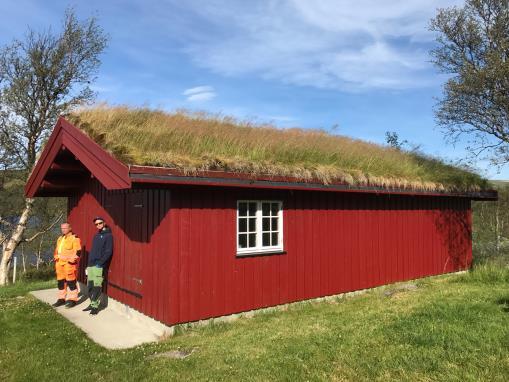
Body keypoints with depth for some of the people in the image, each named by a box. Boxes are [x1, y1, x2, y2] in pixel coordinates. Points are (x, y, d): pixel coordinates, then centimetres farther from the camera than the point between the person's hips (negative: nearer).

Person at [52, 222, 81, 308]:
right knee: (60, 281, 13)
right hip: (60, 263, 8)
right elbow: (56, 251, 26)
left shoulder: (74, 238, -8)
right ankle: (61, 299, 23)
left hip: (69, 264, -8)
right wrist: (56, 259, 17)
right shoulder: (60, 239, 20)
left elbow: (78, 252, -14)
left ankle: (72, 300, 4)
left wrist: (71, 260, -19)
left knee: (71, 282, -4)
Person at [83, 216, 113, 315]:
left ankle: (95, 305, -1)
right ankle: (92, 303, 18)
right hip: (91, 265, 8)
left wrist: (100, 263, -16)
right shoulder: (96, 235, 19)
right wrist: (88, 264, 14)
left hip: (99, 266, -8)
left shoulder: (108, 235, -5)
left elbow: (108, 252, -12)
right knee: (90, 286, 9)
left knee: (97, 287, -8)